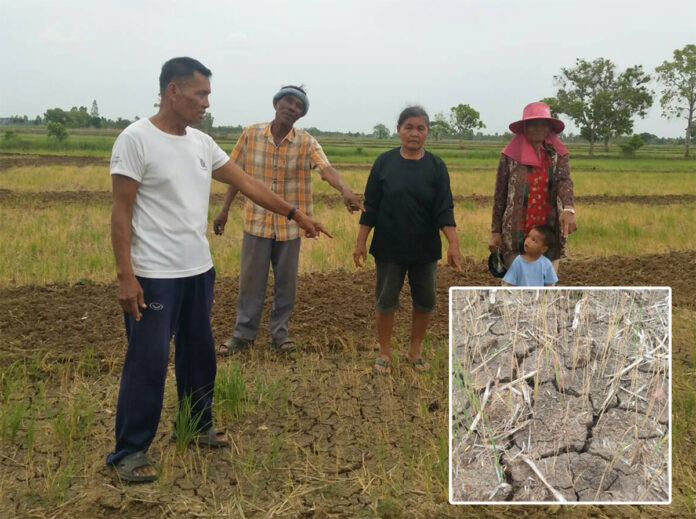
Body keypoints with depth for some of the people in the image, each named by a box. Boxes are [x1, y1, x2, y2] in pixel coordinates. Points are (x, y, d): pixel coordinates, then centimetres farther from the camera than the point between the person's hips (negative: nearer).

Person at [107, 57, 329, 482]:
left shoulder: (202, 142, 9)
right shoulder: (136, 140, -12)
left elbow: (248, 184, 13)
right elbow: (121, 213, -13)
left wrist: (296, 214, 12)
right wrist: (125, 276, -17)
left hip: (199, 271, 7)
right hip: (154, 276, -7)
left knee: (199, 354, 17)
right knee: (148, 362, -1)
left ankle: (198, 427, 35)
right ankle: (130, 450, 14)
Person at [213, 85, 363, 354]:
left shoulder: (306, 142, -8)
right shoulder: (251, 134, -4)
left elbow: (327, 169, -24)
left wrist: (345, 191, -44)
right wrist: (224, 210, 7)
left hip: (289, 225, 0)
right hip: (257, 221, 0)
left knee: (286, 282, 10)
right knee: (250, 280, 8)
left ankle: (280, 332, 26)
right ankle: (243, 333, 23)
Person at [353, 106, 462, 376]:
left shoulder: (436, 166, -3)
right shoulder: (385, 162, -3)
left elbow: (444, 210, -6)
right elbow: (370, 206, 0)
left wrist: (454, 244, -16)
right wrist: (361, 242, -2)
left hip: (425, 248, 1)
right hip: (389, 248, -1)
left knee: (425, 300, 10)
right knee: (386, 300, 7)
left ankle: (415, 350, 30)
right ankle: (384, 353, 24)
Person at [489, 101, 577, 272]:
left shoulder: (558, 154, 5)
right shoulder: (510, 155, 0)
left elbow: (564, 181, -13)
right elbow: (500, 195, 3)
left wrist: (568, 209, -34)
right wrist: (495, 232, 0)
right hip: (516, 236, -2)